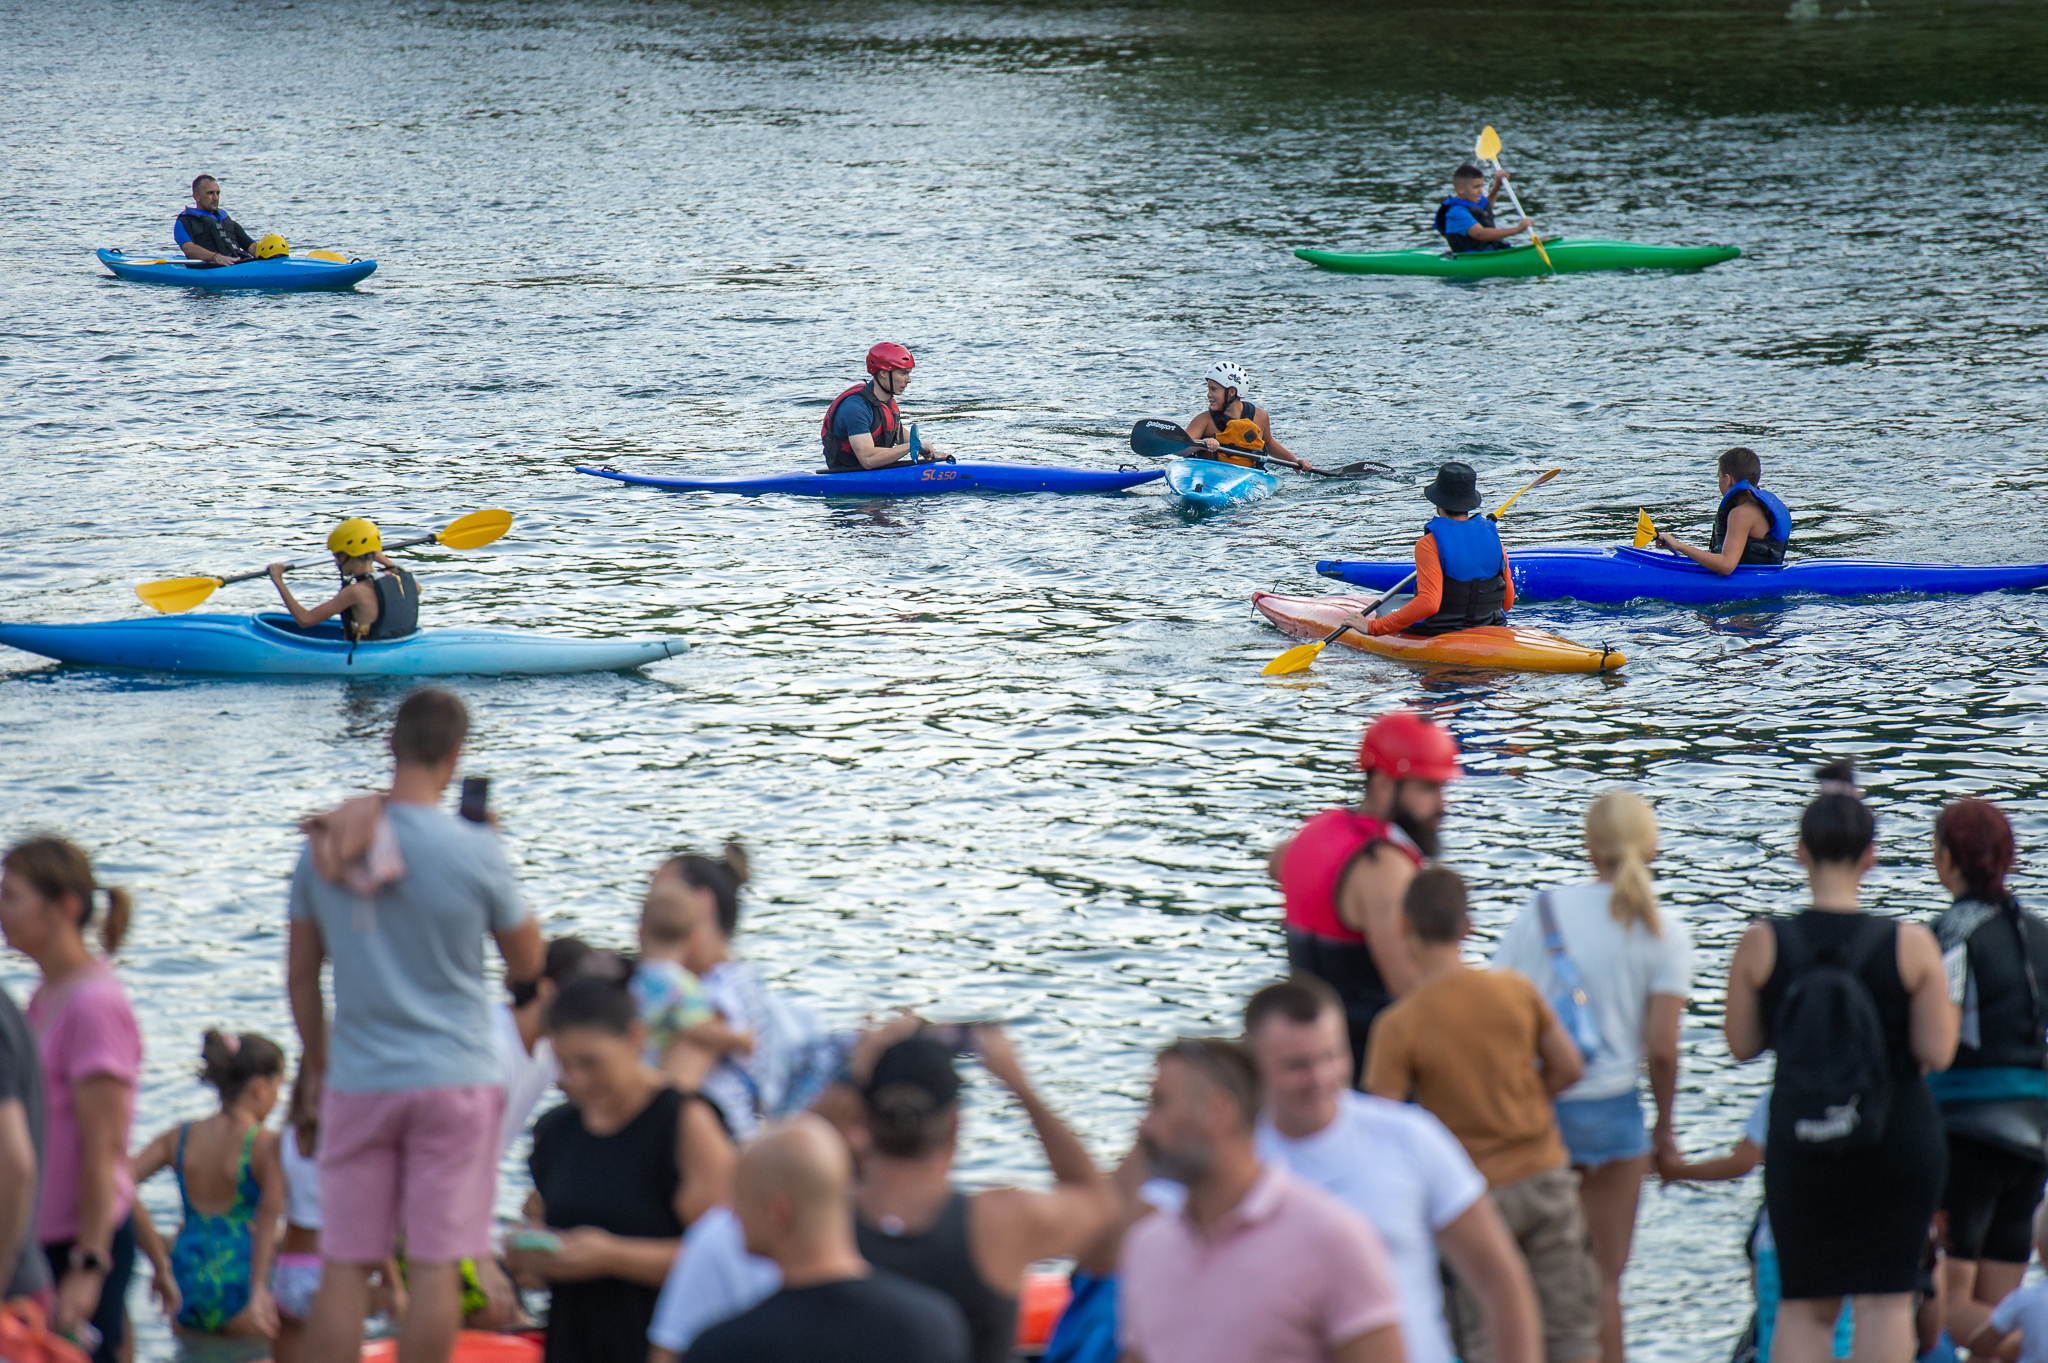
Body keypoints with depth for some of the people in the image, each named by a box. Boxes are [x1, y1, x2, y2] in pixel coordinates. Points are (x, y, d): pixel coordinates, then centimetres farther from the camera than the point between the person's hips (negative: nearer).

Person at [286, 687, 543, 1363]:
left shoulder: (325, 847, 0)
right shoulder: (473, 851, -10)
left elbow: (300, 975, 7)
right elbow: (527, 962, 3)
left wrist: (317, 1063, 21)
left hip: (357, 1080, 3)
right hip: (454, 1079, -3)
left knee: (344, 1267, 5)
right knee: (435, 1265, -1)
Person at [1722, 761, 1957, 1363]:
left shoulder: (1763, 944, -9)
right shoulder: (1910, 945, -11)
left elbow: (1741, 1043, 0)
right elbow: (1937, 1052, -10)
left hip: (1800, 1144, 1)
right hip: (1898, 1140, -1)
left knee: (1803, 1306, 13)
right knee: (1886, 1301, 6)